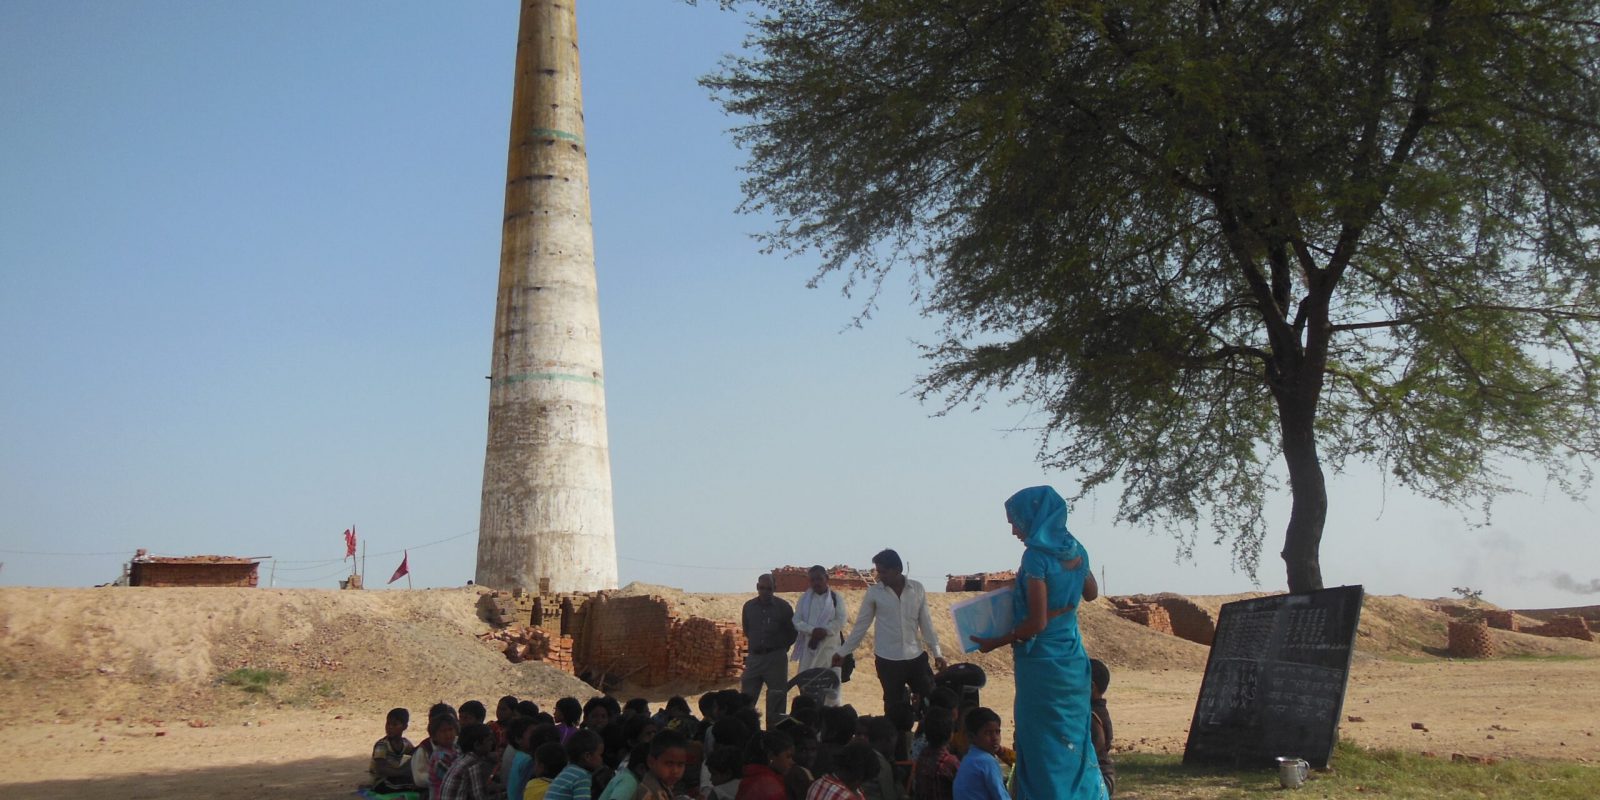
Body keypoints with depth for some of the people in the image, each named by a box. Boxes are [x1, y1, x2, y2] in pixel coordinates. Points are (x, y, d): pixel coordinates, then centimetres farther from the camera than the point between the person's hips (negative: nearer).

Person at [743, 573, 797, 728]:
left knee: (776, 700, -2)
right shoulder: (749, 606, 6)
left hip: (776, 657, -3)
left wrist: (781, 647, 6)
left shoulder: (783, 606, -4)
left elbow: (792, 632, 5)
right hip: (754, 657, 3)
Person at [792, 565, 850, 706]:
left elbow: (841, 621, -4)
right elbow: (797, 621, 0)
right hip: (809, 646, 1)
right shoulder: (804, 598, 8)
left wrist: (825, 631, -18)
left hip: (830, 646, -1)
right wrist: (813, 630, -16)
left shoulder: (836, 598, 4)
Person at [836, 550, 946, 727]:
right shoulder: (874, 592, -4)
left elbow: (925, 622, 7)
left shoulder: (917, 589, 0)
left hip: (915, 657, 2)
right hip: (887, 660, -2)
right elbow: (861, 625, 3)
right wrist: (843, 652, 4)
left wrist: (937, 652, 5)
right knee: (895, 706, 4)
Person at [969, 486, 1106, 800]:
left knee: (1043, 742, 3)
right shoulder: (1075, 549, 3)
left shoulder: (1036, 556, -19)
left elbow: (1037, 623, -20)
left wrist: (995, 642, -10)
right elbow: (1091, 593, 21)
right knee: (1074, 736, 17)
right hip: (1073, 657, 8)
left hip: (1042, 660, -8)